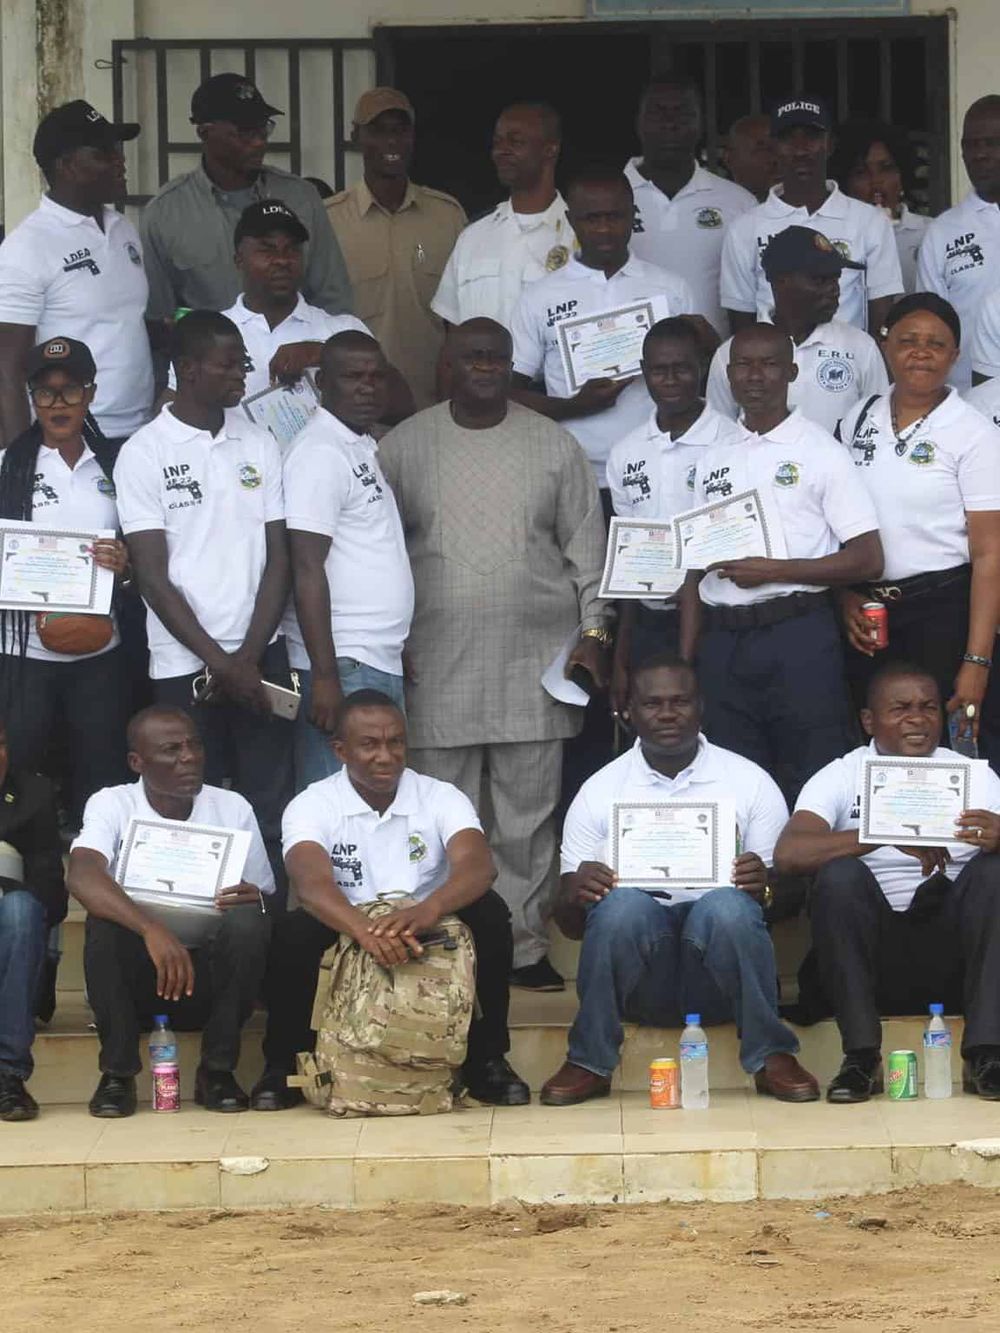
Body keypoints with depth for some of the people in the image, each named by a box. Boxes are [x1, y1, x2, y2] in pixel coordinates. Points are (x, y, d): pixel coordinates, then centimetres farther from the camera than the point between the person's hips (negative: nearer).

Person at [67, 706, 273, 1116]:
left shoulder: (233, 809, 0)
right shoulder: (111, 805, -7)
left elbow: (265, 902, 3)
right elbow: (82, 877, -27)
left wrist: (254, 902, -25)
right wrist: (151, 928, -44)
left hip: (208, 975, 1)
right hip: (133, 980, -1)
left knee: (248, 923, -28)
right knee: (105, 918, -30)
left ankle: (217, 1069, -12)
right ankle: (118, 1072, -15)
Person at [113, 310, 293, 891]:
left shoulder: (260, 445, 8)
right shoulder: (144, 453, -3)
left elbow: (279, 559, 6)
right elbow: (153, 576, -6)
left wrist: (249, 657, -6)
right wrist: (219, 663, -11)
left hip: (261, 657, 3)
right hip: (183, 666, -3)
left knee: (272, 809, 2)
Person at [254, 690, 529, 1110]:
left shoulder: (441, 798, -4)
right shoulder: (312, 806, -7)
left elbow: (478, 866, -23)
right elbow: (313, 883, -27)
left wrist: (428, 909, -46)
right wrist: (366, 931, -49)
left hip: (428, 945, 1)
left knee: (489, 913, -25)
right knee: (295, 931, -31)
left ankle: (484, 1060, -11)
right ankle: (283, 1065, -7)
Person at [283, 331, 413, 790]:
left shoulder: (364, 447, 17)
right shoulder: (320, 454, -11)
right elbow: (307, 570, -17)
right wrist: (325, 678, -21)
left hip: (381, 662, 9)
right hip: (344, 666, -9)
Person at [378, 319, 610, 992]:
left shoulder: (554, 445, 6)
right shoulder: (404, 445, 4)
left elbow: (586, 545, 8)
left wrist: (592, 633, 2)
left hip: (535, 659, 1)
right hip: (438, 660, -1)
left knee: (530, 812, 3)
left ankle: (525, 943, 12)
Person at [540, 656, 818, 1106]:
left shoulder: (750, 782, 7)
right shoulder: (600, 791, 8)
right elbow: (570, 925, 6)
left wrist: (765, 886, -19)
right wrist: (578, 897, -19)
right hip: (640, 983, 1)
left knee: (728, 907, -32)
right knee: (623, 905, -31)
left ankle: (771, 1057, -20)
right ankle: (589, 1062, -19)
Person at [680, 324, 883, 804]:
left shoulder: (820, 452, 0)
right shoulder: (713, 461, 15)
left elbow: (868, 560, -6)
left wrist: (773, 570, -13)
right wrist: (685, 660, 9)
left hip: (798, 637, -5)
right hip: (723, 639, 5)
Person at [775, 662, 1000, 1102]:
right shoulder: (843, 777, 1)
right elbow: (787, 853, -17)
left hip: (953, 960, 1)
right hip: (873, 961, -1)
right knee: (840, 874, -26)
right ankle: (862, 1056, -26)